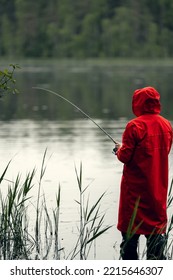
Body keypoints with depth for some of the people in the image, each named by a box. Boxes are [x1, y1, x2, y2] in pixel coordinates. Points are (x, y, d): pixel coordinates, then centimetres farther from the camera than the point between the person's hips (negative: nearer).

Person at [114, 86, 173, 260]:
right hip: (158, 187, 5)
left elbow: (125, 156, -15)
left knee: (130, 230, 3)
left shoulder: (135, 126, -14)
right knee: (156, 225, 10)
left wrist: (119, 149, 8)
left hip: (135, 187, -5)